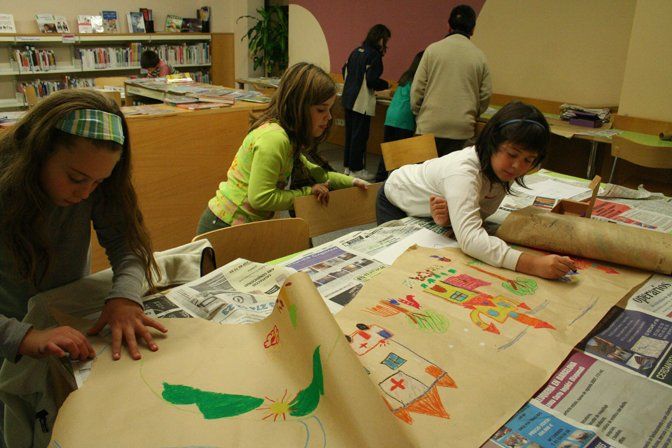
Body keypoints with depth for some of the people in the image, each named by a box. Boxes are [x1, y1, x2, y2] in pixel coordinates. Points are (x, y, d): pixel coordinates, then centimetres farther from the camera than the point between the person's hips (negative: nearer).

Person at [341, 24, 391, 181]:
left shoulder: (356, 51, 11)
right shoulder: (374, 54, -13)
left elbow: (345, 70, 17)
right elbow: (372, 80, -18)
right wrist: (386, 85, -2)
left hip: (348, 98, 8)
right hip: (362, 102, -8)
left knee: (350, 133, 15)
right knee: (360, 135, 0)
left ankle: (348, 165, 25)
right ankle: (356, 169, 6)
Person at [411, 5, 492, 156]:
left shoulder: (433, 49, -1)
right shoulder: (480, 57, 4)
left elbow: (417, 88, -1)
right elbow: (486, 95, 8)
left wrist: (418, 113, 14)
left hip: (431, 125, -1)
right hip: (462, 128, 2)